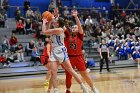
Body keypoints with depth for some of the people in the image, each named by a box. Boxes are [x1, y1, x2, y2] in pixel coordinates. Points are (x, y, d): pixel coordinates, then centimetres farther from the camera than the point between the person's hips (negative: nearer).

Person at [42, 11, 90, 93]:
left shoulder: (59, 29, -16)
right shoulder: (54, 30, 10)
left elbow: (44, 32, -16)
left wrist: (44, 22, 0)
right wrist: (48, 22, 14)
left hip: (61, 52, -8)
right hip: (54, 52, 8)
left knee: (71, 70, -4)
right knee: (53, 73, -6)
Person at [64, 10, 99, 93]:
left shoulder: (80, 36, 1)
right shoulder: (68, 35, 7)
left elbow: (80, 26, -14)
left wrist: (76, 16, -25)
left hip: (78, 57, -2)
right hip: (69, 57, 2)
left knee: (85, 74, 3)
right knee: (68, 75, 8)